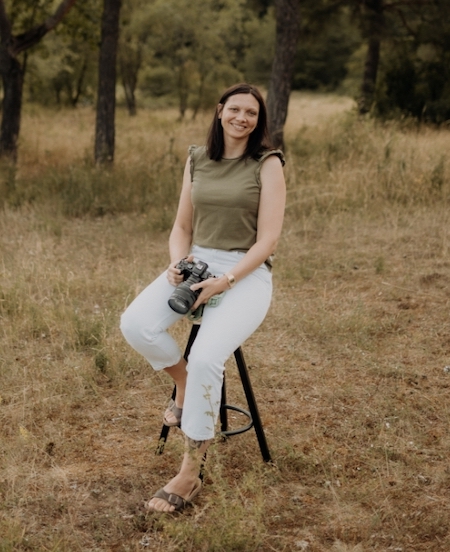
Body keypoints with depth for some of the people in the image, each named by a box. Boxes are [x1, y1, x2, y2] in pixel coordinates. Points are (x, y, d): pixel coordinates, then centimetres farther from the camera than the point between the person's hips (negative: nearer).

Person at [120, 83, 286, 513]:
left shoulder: (267, 164, -4)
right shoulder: (197, 159, 10)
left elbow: (267, 240, -10)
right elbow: (182, 226, 14)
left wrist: (224, 281, -21)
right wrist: (178, 262, -8)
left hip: (246, 272, -5)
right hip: (197, 263, 5)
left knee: (206, 358, -28)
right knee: (135, 324, -23)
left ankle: (189, 475, -13)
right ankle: (184, 383, 9)